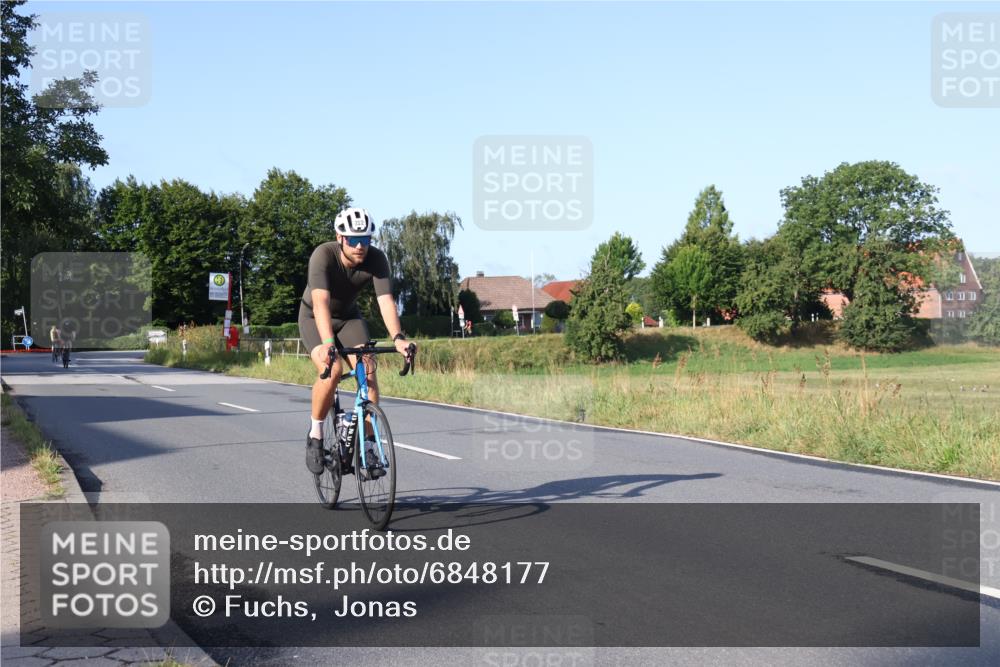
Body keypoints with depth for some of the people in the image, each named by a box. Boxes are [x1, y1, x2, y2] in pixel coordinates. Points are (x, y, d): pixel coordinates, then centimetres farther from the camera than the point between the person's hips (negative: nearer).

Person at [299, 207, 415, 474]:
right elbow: (321, 302, -44)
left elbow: (386, 299, -33)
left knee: (368, 371, -19)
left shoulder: (376, 259, -23)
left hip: (349, 317, 3)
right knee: (332, 371, -28)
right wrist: (328, 342, -59)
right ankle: (315, 434, -6)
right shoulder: (323, 255, -32)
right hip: (314, 318, -3)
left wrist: (398, 338, -49)